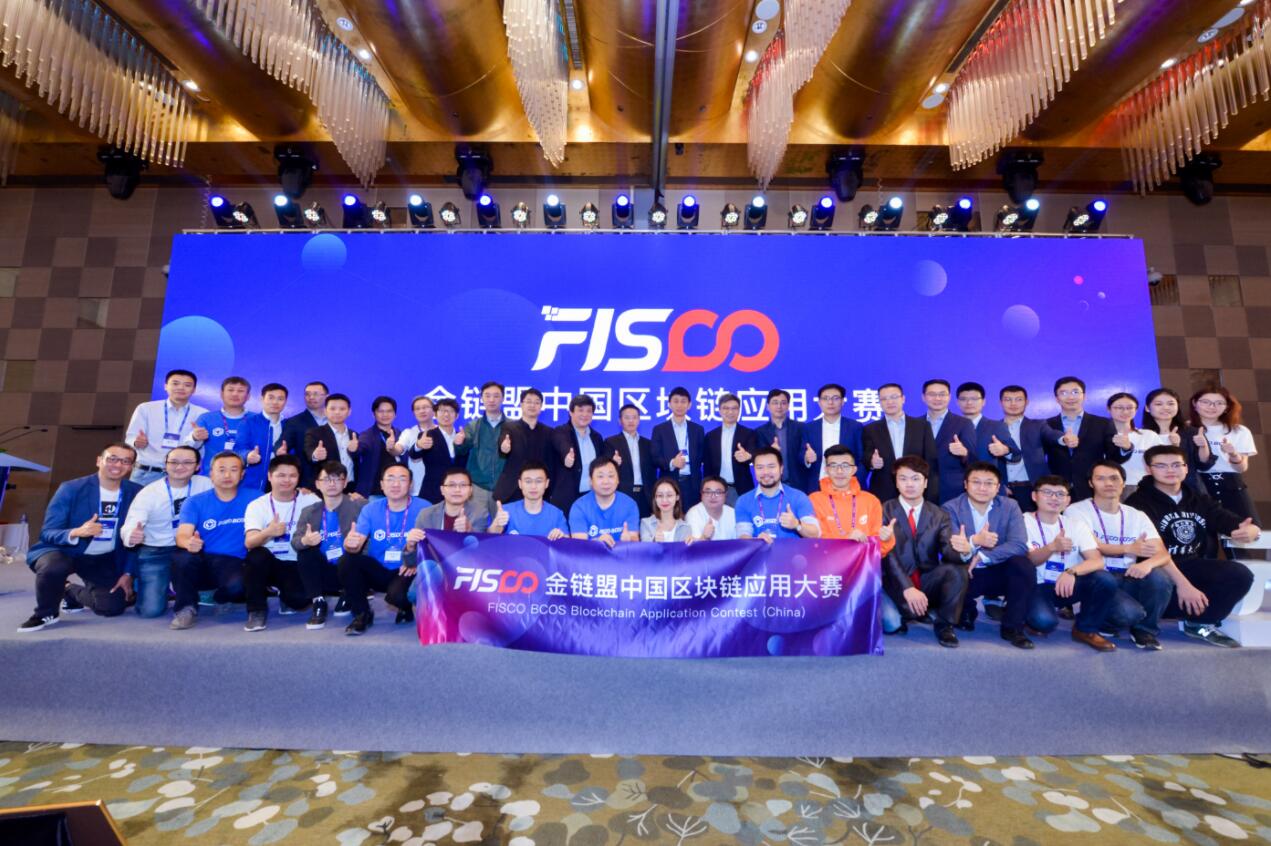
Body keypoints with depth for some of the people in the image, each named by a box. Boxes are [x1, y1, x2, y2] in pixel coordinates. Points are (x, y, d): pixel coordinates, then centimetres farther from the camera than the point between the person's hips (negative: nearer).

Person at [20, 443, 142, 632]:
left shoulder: (136, 493, -8)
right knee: (53, 566, -36)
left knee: (114, 606, -11)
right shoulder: (70, 489, -14)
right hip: (65, 551, -2)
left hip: (104, 560, 2)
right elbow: (47, 533, -16)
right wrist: (76, 533, -39)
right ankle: (45, 613, -5)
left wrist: (128, 573, -6)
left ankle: (71, 592, 23)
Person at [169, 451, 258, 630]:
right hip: (200, 563, 1)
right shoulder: (195, 502, 4)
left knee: (237, 586, -34)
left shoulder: (254, 498, 4)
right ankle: (187, 607, -8)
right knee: (182, 556, -34)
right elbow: (182, 536, -9)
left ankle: (218, 598, 7)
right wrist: (188, 543, -33)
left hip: (234, 564, -1)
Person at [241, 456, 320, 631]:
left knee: (300, 598, -27)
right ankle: (257, 610, -12)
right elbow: (249, 543, -16)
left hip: (297, 565, -1)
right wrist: (268, 532, -37)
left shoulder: (311, 501, -2)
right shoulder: (257, 505, -3)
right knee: (257, 555, -32)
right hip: (266, 563, 1)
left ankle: (286, 597, 11)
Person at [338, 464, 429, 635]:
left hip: (405, 571, -4)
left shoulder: (424, 508, -10)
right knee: (346, 561, -21)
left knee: (396, 595, -33)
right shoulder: (370, 509, -1)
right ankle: (362, 614, -1)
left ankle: (406, 609, 7)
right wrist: (350, 544, -35)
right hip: (377, 571, 4)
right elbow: (356, 545, -11)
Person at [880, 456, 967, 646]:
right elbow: (887, 554, -13)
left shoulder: (940, 515, 7)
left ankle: (945, 624, -6)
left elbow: (948, 551, -10)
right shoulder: (885, 511, -2)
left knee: (958, 569, -28)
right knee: (891, 623, -32)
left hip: (929, 582, 3)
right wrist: (907, 588, -26)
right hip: (897, 584, -2)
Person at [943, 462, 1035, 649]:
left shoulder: (1009, 506, -3)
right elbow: (950, 549, -23)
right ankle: (966, 611, 3)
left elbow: (1019, 545, -17)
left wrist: (981, 556, -29)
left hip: (998, 573, 2)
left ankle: (1012, 627, -10)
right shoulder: (951, 508, -10)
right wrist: (975, 541, -45)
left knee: (1025, 564, -27)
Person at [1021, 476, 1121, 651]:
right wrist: (1052, 547, -37)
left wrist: (1072, 572, -30)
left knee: (1106, 580, -23)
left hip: (1067, 584, 5)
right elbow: (1025, 561, -17)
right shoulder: (1024, 522, -7)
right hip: (1037, 587, -5)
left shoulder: (1076, 525, 5)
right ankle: (1036, 619, 7)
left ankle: (1085, 629, 1)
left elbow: (1098, 561, -9)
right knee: (1045, 621, -33)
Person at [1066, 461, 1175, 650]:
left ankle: (1145, 629, -1)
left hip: (1128, 578, 5)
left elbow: (1162, 554, -4)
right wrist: (1129, 549, -15)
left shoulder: (1137, 516, 10)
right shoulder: (1077, 511, -4)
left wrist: (1148, 563, -26)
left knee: (1159, 577, -28)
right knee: (1130, 612, -32)